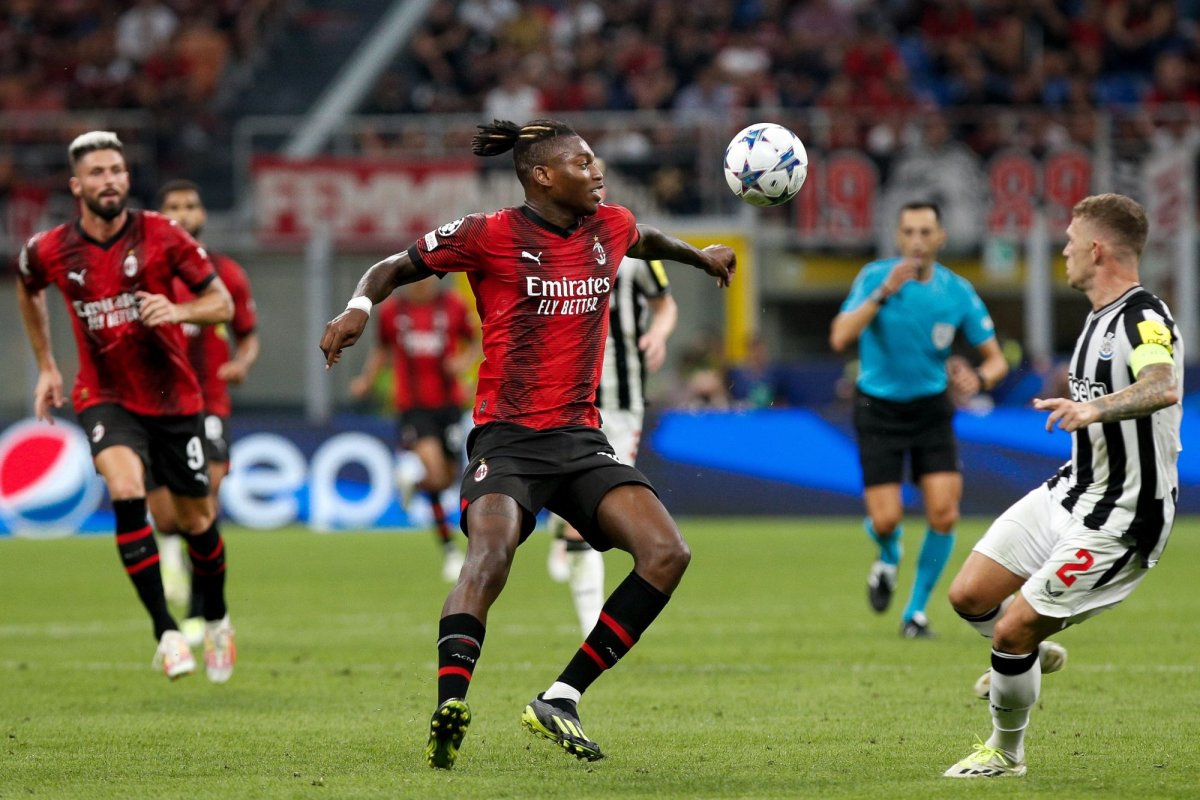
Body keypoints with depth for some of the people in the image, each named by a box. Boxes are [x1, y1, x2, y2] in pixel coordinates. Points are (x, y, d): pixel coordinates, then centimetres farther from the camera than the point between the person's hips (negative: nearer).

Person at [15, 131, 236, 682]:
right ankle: (166, 633, -25)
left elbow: (222, 303, -5)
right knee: (126, 492, -27)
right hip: (105, 395, -1)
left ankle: (216, 621, 38)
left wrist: (177, 311, -25)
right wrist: (46, 366, 19)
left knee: (195, 519, 9)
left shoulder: (161, 236, -10)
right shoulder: (49, 252, -6)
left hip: (174, 396, 1)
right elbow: (27, 290, 19)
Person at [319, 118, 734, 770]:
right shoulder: (490, 235, -5)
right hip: (507, 439, -6)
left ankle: (559, 701, -7)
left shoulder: (610, 227, 11)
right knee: (490, 555, -33)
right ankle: (449, 710, -42)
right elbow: (395, 268, 3)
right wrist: (359, 307, -15)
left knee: (667, 555, -12)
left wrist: (699, 255, 44)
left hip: (580, 439, 6)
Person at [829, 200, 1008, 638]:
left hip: (931, 408, 2)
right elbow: (839, 338, -26)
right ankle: (888, 557, 29)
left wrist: (980, 378, -24)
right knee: (887, 518, -10)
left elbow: (996, 359, 0)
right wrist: (884, 293, -36)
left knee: (944, 512, -12)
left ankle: (916, 610, 7)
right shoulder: (875, 277, -13)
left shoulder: (957, 291, -6)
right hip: (878, 408, -2)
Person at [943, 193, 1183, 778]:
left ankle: (1005, 752, 16)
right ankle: (1037, 655, 38)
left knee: (1013, 631, -8)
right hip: (1071, 490, 9)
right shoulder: (1103, 316, 10)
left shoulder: (1143, 317, -23)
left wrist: (1095, 408, -60)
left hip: (1118, 520, -9)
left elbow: (1163, 386, -45)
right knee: (968, 596, 7)